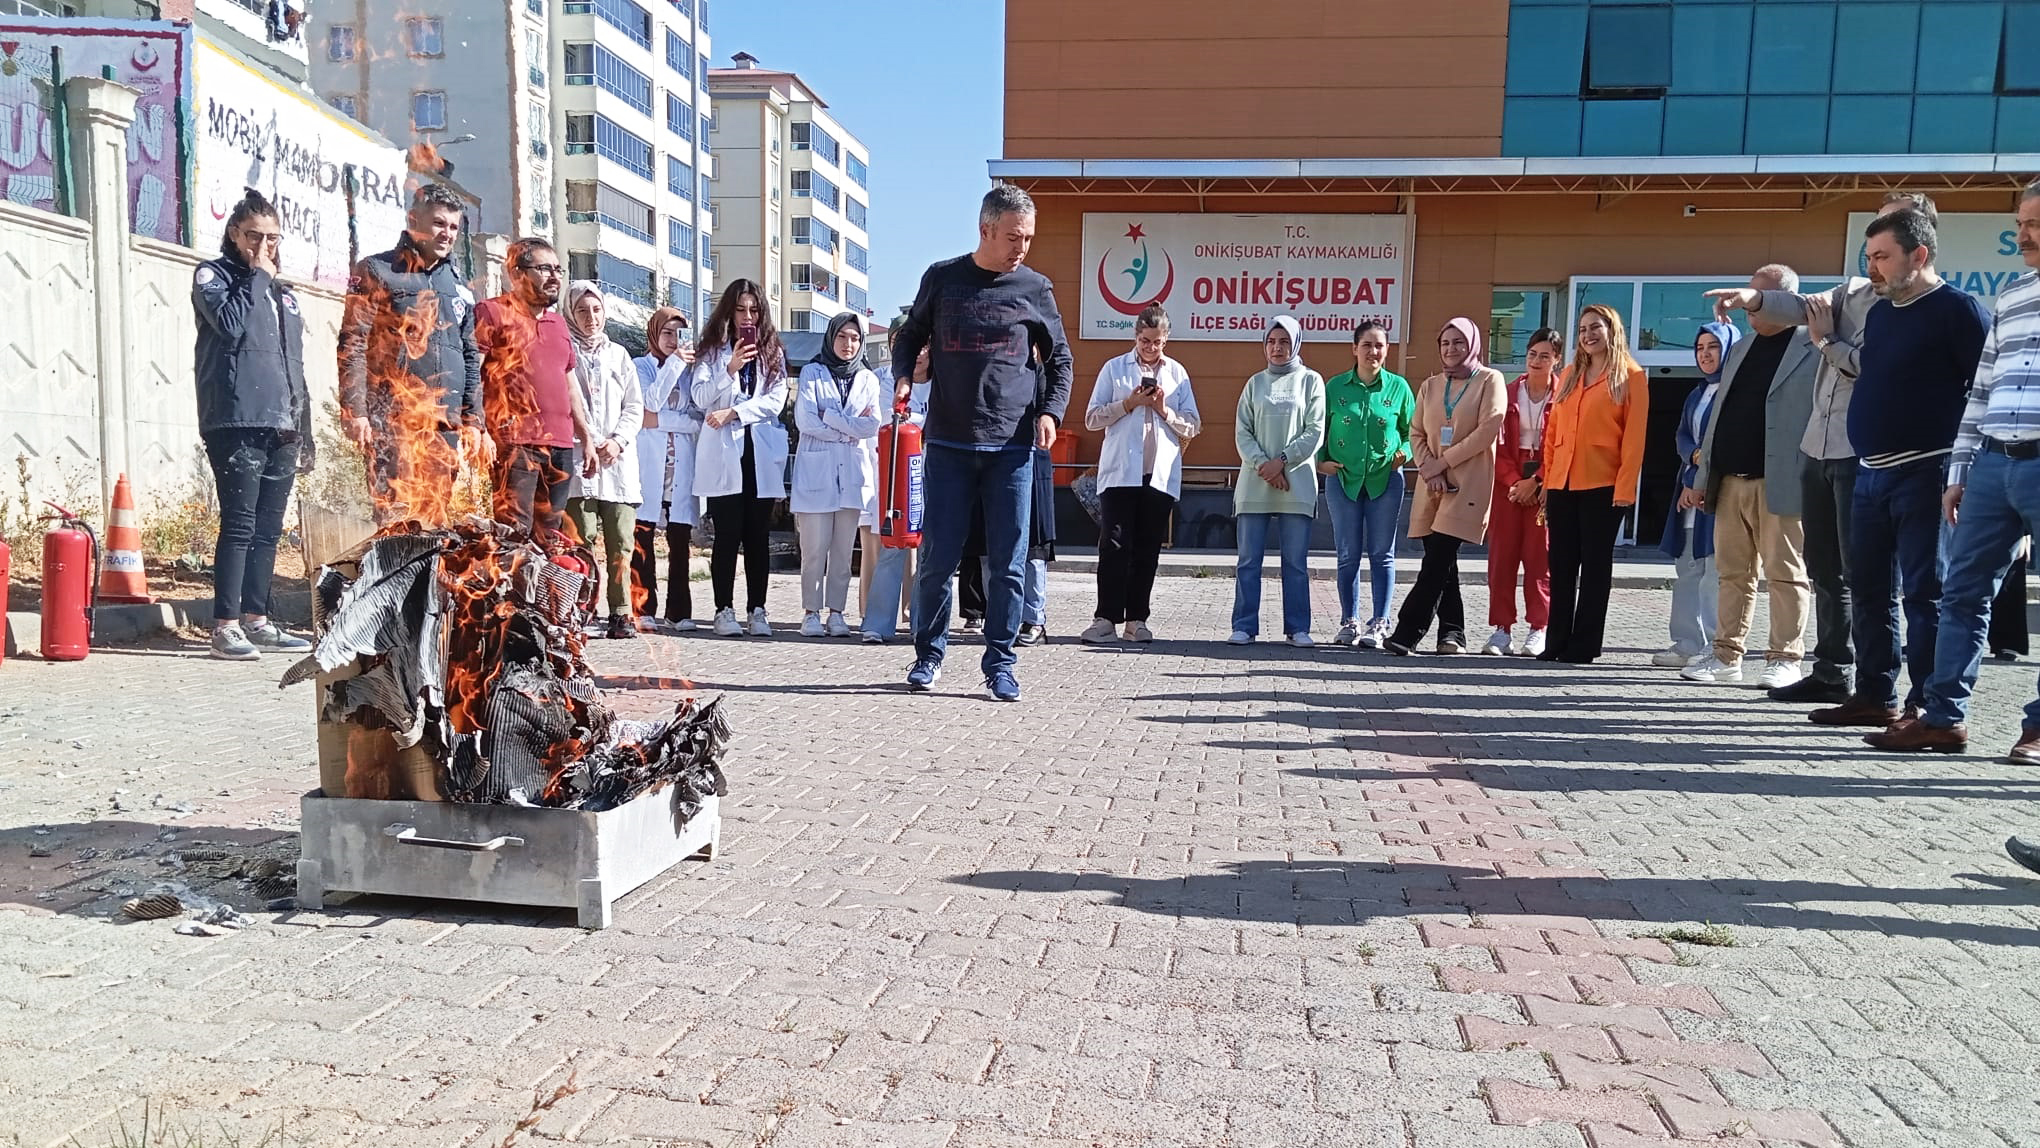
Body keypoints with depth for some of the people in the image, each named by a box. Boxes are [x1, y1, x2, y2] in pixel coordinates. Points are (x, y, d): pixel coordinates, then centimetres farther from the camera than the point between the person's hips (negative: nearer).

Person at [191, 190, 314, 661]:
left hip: (282, 429, 6)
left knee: (268, 529, 6)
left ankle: (256, 620, 12)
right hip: (236, 424, -6)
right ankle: (226, 626, -8)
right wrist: (257, 276, -2)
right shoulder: (213, 275, 7)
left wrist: (305, 434, 18)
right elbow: (229, 321, -15)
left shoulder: (285, 294, 23)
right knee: (239, 525, -10)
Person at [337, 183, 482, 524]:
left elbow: (471, 358, 21)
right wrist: (355, 410, -13)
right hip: (393, 421, -5)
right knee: (395, 520, -10)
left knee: (437, 521, 5)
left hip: (446, 425, 5)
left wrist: (473, 420, 14)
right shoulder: (376, 272, 4)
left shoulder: (459, 287, 20)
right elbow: (353, 344, -3)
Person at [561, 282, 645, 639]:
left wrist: (617, 440, -1)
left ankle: (621, 613, 2)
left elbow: (635, 406, 15)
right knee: (582, 538, -9)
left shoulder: (618, 354, 19)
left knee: (620, 541, -1)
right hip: (576, 459, -3)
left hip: (618, 459, 3)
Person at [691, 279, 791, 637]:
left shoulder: (773, 351, 13)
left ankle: (757, 611, 6)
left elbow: (776, 400, 1)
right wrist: (730, 370, -15)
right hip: (723, 452, -2)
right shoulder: (712, 350, 10)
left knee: (758, 536, 2)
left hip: (762, 452, 2)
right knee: (728, 535, -2)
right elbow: (701, 397, -1)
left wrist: (733, 413, -9)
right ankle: (724, 611, 3)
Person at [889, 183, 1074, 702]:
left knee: (1008, 562, 1)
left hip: (1012, 445, 0)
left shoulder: (1036, 288, 6)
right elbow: (909, 336, 18)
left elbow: (1060, 358, 13)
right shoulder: (941, 278, 5)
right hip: (948, 442, 0)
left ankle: (1000, 663, 11)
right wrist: (902, 376, -2)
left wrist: (1051, 412, -1)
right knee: (937, 557, 3)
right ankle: (929, 653, 20)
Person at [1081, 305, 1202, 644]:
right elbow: (1092, 418, 3)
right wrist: (1129, 403, -8)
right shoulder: (1114, 368, 7)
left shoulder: (1177, 373, 12)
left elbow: (1193, 426, 10)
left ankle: (1136, 620, 10)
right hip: (1119, 472, -2)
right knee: (1114, 546, -8)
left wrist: (1165, 411, -7)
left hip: (1161, 474, 2)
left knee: (1147, 551, 4)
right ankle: (1106, 618, -5)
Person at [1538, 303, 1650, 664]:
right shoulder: (1569, 375, 16)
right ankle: (1557, 642, 11)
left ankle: (1583, 645, 5)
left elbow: (1634, 435, -6)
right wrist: (1547, 478, 9)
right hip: (1562, 485, 5)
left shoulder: (1630, 376, 1)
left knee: (1595, 563, 1)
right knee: (1561, 565, 6)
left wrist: (1625, 487, -13)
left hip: (1602, 485, -5)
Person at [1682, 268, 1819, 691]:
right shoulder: (1740, 349, 19)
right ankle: (1727, 658, 14)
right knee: (1732, 572, 9)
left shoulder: (1812, 347, -2)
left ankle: (1784, 659, 6)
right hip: (1730, 481, 7)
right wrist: (1703, 476, 15)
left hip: (1780, 483, -6)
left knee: (1785, 573, 0)